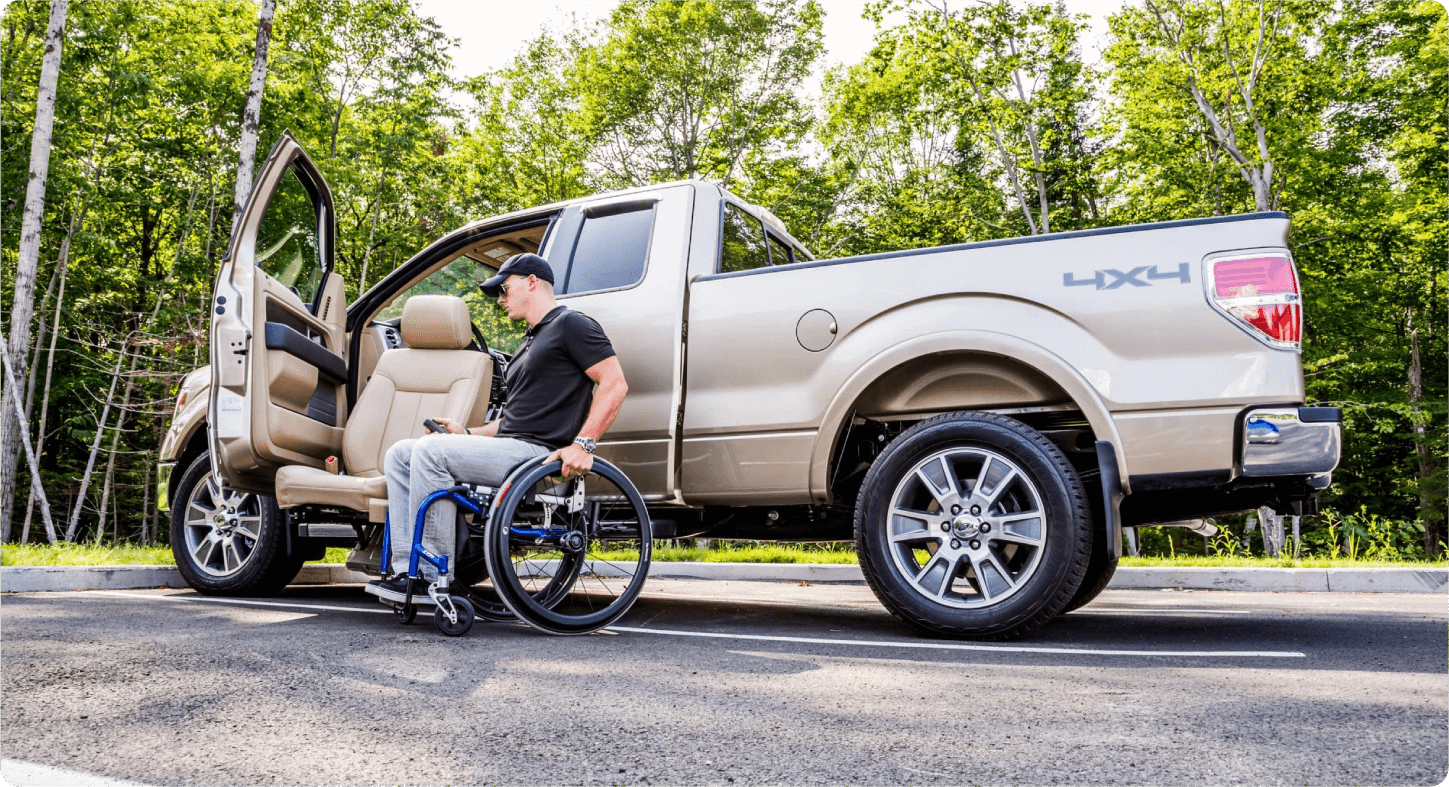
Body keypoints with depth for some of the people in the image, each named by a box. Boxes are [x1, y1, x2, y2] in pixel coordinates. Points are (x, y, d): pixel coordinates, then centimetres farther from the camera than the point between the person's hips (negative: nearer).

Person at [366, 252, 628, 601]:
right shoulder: (530, 342, 29)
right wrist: (467, 434, 19)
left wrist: (583, 444, -22)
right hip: (509, 448, 10)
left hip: (539, 454, -10)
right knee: (400, 454, 1)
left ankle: (436, 577, -19)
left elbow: (614, 384, -13)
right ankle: (409, 569, -8)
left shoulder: (571, 324, -2)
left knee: (431, 450, -24)